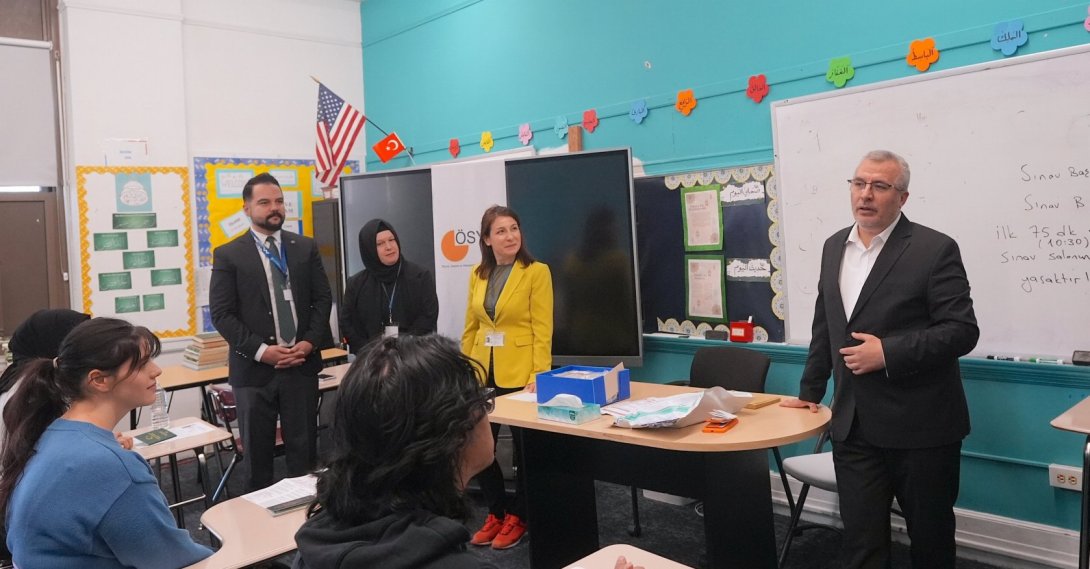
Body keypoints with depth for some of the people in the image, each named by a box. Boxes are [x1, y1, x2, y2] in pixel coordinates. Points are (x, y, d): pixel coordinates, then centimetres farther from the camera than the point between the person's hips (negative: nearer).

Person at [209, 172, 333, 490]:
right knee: (257, 451, 10)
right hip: (254, 368, -2)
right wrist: (260, 350, -15)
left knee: (303, 448, 9)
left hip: (302, 364, 2)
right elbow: (221, 314, -5)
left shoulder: (306, 248, 7)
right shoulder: (228, 255, -1)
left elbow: (323, 299, 6)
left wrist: (310, 343, -8)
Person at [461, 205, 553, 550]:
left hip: (520, 374, -5)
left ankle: (517, 517, 26)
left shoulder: (536, 272, -7)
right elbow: (470, 328, 12)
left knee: (526, 448, 8)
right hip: (483, 373, 5)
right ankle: (496, 513, 28)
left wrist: (538, 375, -19)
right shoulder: (478, 275, 8)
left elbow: (542, 329, -12)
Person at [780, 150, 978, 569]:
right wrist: (810, 391, 21)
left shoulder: (935, 249, -8)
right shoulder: (834, 247, 10)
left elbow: (962, 330, -12)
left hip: (920, 427, -4)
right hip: (853, 425, 5)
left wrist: (889, 353, -21)